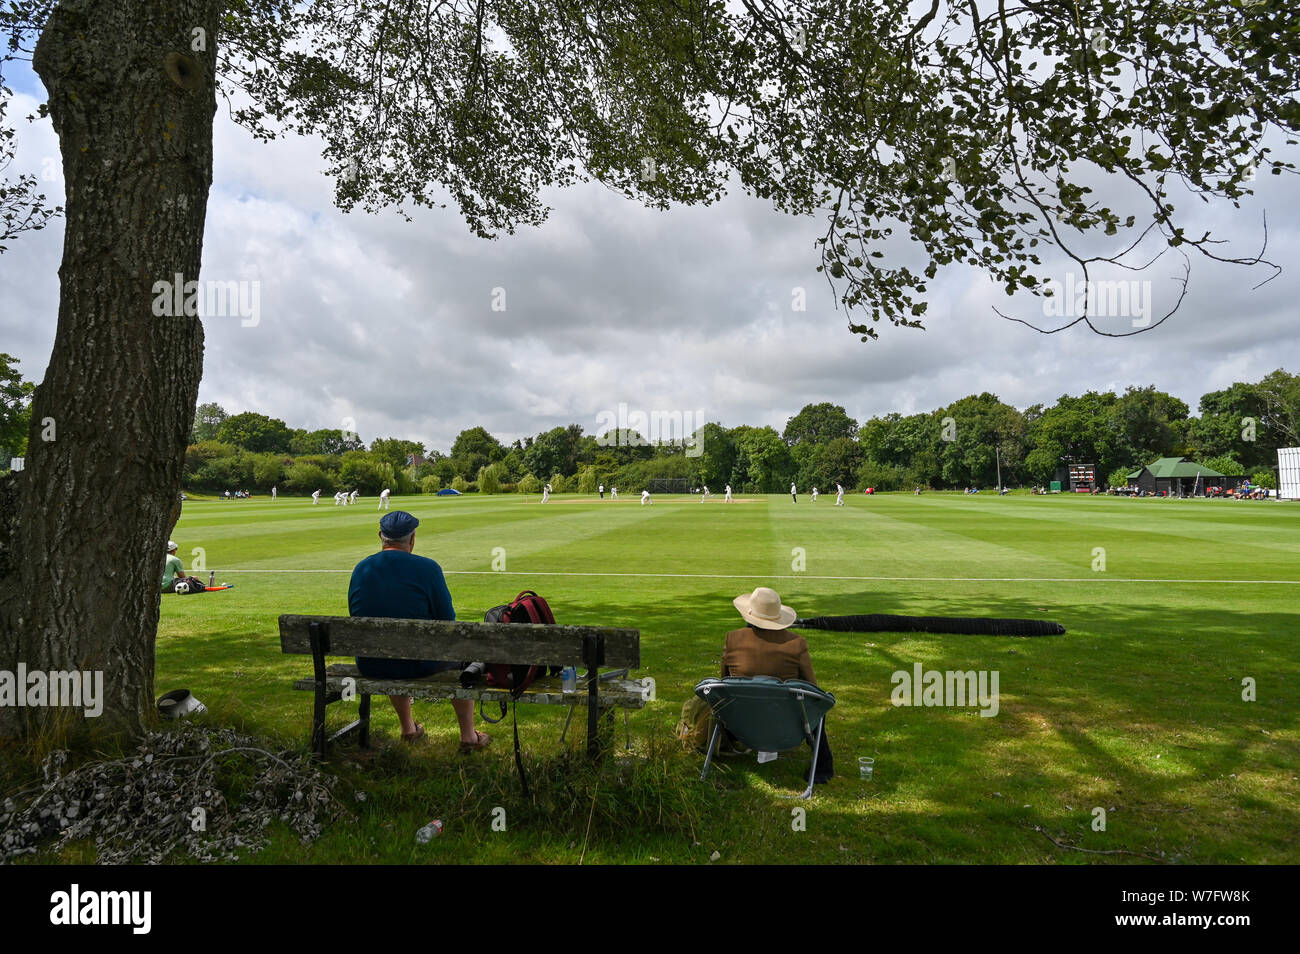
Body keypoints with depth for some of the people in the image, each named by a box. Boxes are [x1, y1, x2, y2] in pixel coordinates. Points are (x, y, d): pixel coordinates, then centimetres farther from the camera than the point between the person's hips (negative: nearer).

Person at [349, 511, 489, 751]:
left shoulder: (361, 569, -2)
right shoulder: (427, 568, -15)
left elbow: (355, 617, 10)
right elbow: (447, 620, -10)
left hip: (370, 666, 5)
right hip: (417, 664, -4)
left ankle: (408, 728, 50)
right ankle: (468, 736, 30)